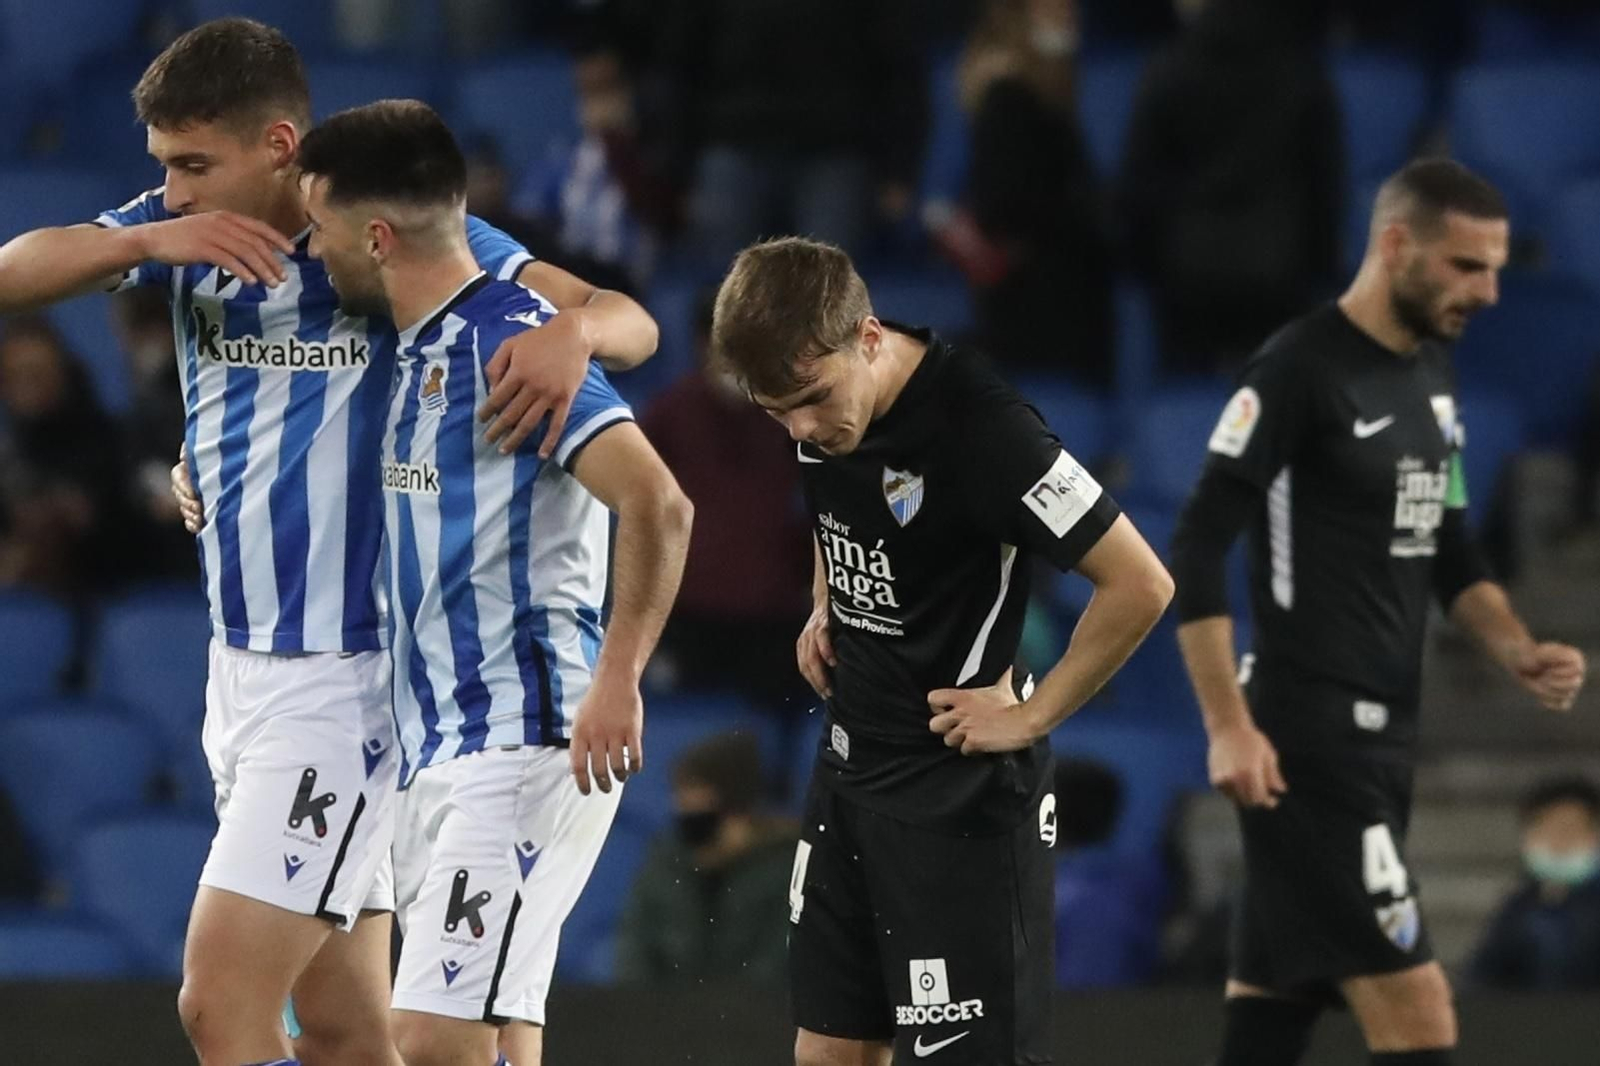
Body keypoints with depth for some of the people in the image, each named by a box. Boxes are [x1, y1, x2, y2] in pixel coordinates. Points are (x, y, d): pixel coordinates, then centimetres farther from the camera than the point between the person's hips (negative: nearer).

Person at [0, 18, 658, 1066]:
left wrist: (574, 328, -37)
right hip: (239, 662, 7)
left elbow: (633, 323, -12)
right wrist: (145, 240, -22)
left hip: (346, 676, -7)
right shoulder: (191, 234, 5)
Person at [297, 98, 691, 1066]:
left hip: (521, 747, -10)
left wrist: (617, 681, -25)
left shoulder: (514, 341, -13)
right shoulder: (416, 351, 16)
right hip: (436, 750, 10)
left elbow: (657, 505, -23)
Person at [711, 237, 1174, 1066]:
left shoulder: (978, 428, -25)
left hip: (960, 793, -8)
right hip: (850, 768, 8)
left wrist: (1033, 717, -16)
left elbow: (1140, 585, -23)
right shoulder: (819, 413, -1)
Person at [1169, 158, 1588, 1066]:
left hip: (1383, 738, 9)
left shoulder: (1432, 372, 13)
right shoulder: (1300, 371, -13)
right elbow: (1198, 551, -15)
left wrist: (1516, 650, 5)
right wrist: (1230, 726, -20)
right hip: (1308, 745, -9)